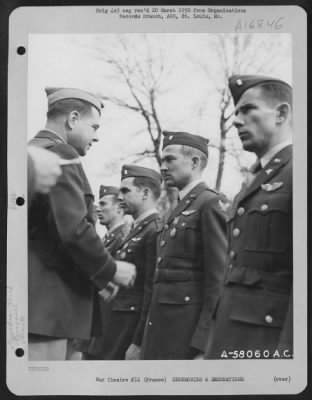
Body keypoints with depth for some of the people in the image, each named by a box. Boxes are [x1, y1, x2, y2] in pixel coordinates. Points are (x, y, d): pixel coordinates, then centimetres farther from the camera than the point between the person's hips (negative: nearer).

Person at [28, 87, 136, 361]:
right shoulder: (59, 154, -11)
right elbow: (73, 230, -21)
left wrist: (99, 275, 18)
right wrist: (111, 269, -5)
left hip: (44, 301, 10)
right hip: (45, 302, -10)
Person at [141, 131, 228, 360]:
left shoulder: (212, 203, -8)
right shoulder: (181, 209, 18)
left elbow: (220, 280, -15)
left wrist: (203, 347, -19)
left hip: (188, 330, -8)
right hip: (162, 325, 8)